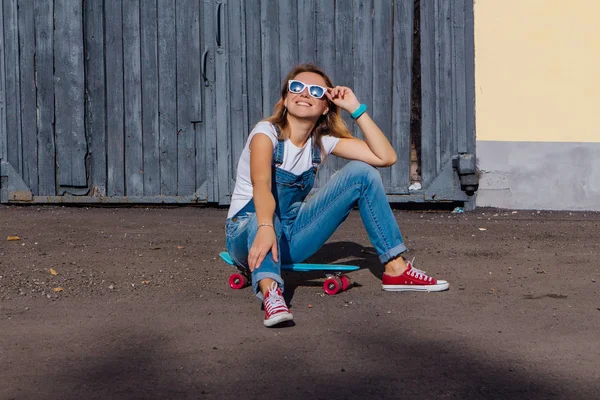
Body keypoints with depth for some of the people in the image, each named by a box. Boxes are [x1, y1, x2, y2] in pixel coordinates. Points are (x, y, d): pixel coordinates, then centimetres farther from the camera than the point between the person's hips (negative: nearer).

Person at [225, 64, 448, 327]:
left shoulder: (323, 142, 0)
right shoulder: (267, 133, -16)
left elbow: (386, 157, -9)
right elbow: (260, 184, -36)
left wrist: (356, 109, -12)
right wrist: (265, 228, -55)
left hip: (292, 237, 6)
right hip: (247, 232, -5)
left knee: (361, 173, -6)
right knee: (269, 205, -41)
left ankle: (395, 269, -8)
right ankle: (269, 289, -66)